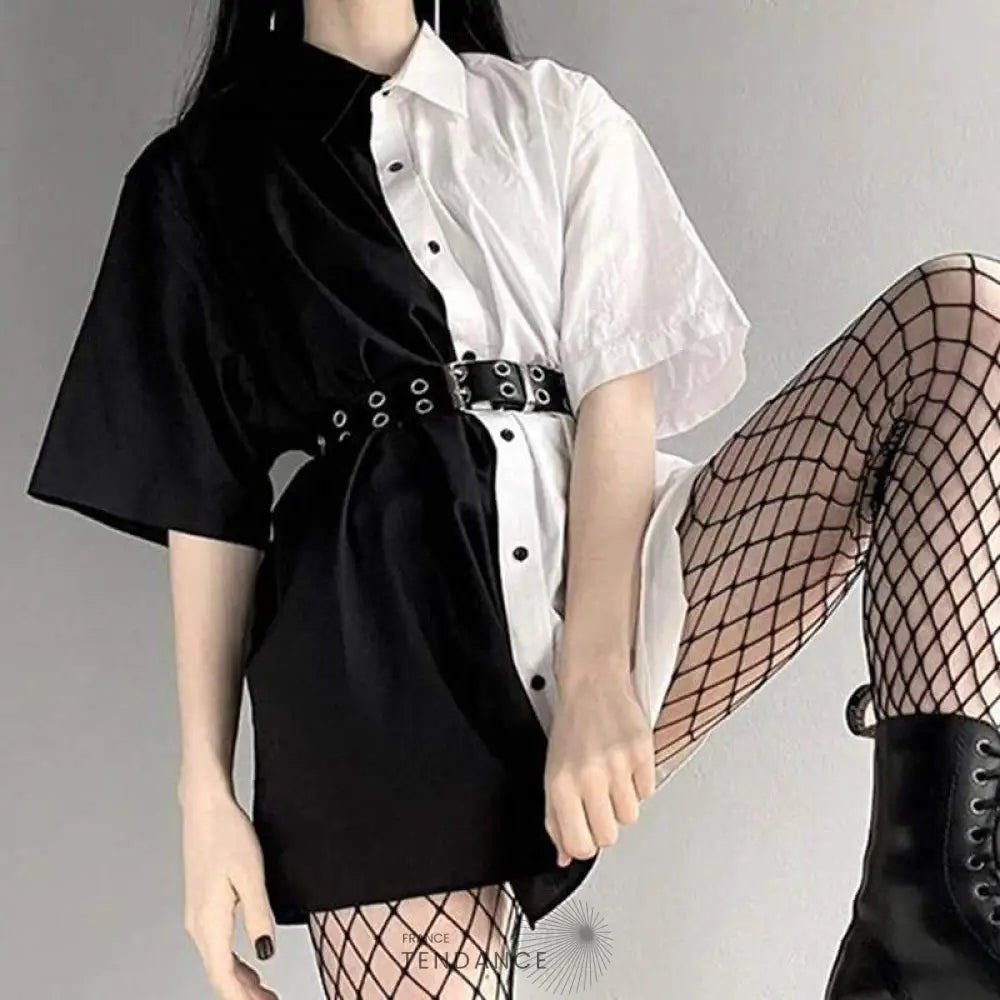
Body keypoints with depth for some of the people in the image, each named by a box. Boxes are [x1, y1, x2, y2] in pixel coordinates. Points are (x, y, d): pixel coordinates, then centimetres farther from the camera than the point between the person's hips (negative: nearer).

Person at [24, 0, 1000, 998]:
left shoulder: (556, 114, 16)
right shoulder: (196, 178, 15)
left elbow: (620, 384, 2)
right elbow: (205, 492, 9)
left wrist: (594, 677, -14)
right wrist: (206, 791, 1)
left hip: (602, 568, 2)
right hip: (379, 646, -1)